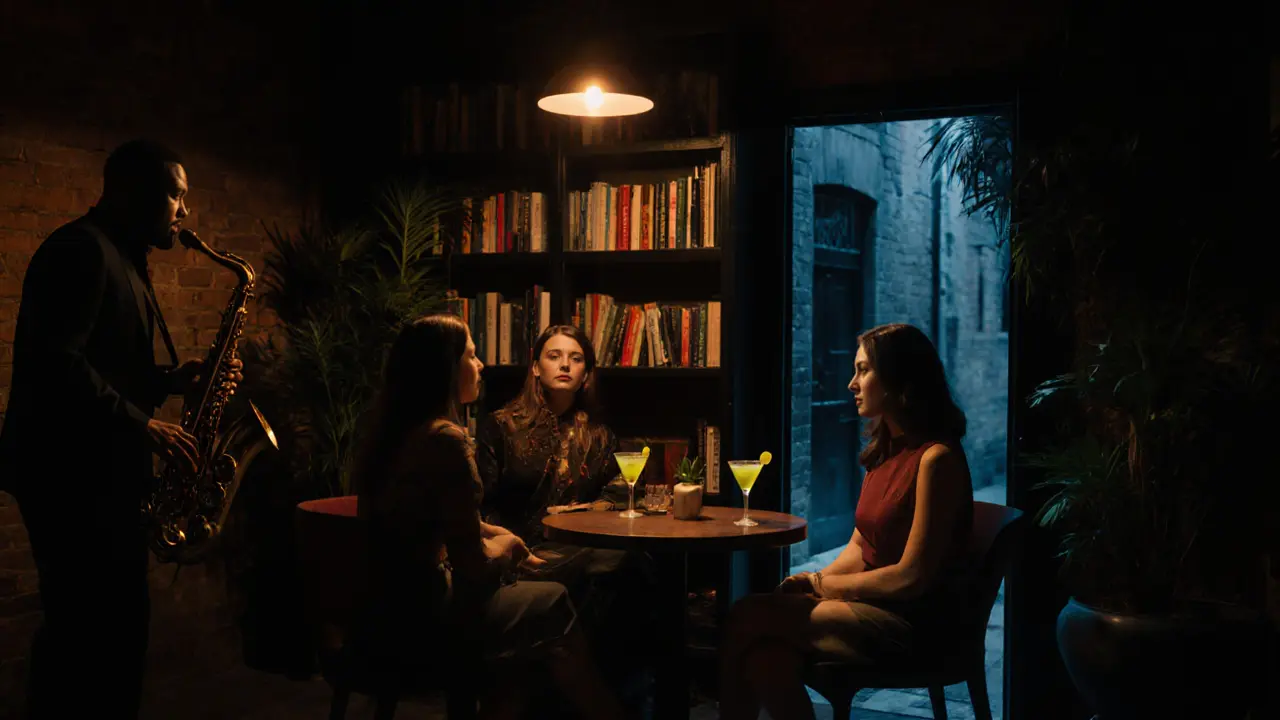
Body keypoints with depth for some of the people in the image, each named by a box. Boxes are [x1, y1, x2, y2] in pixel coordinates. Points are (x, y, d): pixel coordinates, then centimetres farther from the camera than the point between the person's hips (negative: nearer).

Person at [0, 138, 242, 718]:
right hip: (69, 472, -10)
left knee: (115, 623, 13)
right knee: (89, 628, -6)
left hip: (102, 471, 10)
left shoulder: (120, 257, 19)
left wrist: (176, 379, 7)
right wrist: (142, 425, -19)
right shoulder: (83, 248, -12)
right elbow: (54, 363, -23)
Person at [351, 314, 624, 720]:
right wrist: (508, 545, 0)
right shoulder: (445, 439, -21)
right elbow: (474, 567, -20)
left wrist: (499, 536, 11)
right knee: (555, 605, 10)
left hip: (384, 606, 8)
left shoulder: (390, 429, 5)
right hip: (423, 622, -8)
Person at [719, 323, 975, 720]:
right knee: (766, 657, -21)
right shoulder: (885, 449, 13)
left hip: (911, 622, -7)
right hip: (870, 605, 7)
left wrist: (827, 585, -6)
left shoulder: (937, 458, -15)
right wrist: (817, 580, -2)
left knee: (748, 618, -20)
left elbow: (911, 577, -16)